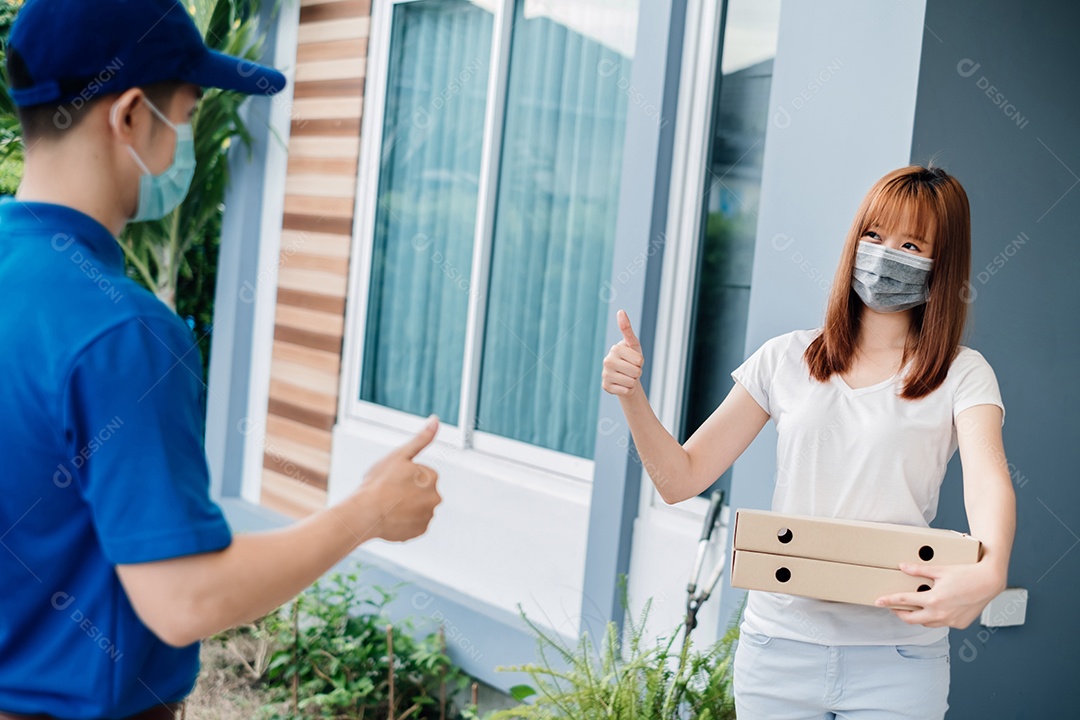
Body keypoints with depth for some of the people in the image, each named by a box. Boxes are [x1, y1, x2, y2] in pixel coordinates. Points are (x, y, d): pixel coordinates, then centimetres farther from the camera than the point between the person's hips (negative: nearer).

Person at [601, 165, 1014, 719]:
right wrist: (630, 396, -12)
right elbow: (680, 478, 5)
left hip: (894, 663, -2)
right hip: (778, 643, 2)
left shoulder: (961, 375, 0)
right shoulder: (785, 360, 6)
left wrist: (988, 573, -41)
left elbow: (988, 480, -20)